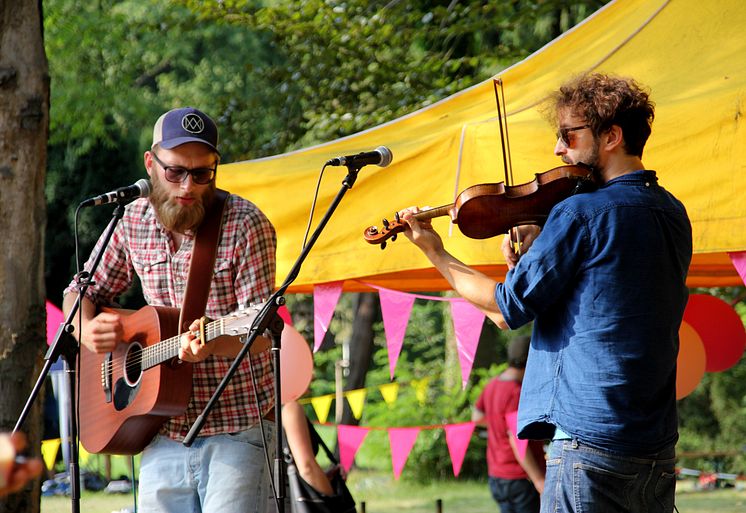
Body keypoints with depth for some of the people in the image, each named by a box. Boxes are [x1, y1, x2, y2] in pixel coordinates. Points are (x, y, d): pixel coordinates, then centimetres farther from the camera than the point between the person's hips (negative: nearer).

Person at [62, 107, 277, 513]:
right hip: (163, 437, 5)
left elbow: (261, 333, -13)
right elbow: (81, 294, 17)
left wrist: (213, 344, -33)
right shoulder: (134, 221, 6)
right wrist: (88, 330, -5)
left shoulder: (246, 225, -8)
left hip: (236, 433, -4)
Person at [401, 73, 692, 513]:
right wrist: (540, 250, 12)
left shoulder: (579, 213, -12)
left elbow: (508, 310, -6)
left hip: (590, 444, -8)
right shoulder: (674, 215, 12)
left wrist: (436, 254, 6)